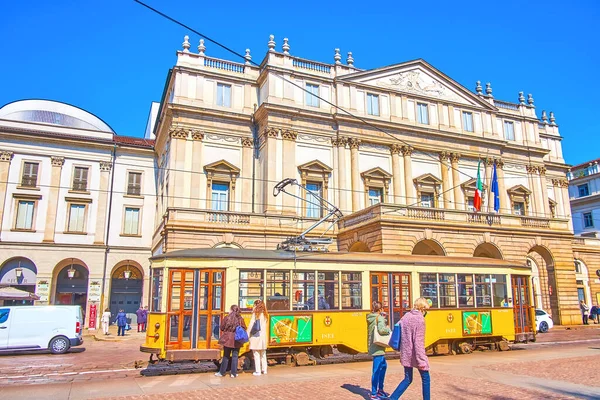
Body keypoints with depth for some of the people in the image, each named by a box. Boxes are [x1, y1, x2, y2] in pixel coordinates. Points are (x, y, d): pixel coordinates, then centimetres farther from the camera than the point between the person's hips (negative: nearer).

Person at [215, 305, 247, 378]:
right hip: (237, 340, 1)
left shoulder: (227, 318, -8)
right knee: (235, 356, 8)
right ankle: (234, 373, 8)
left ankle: (222, 372, 19)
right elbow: (244, 329, -2)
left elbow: (222, 328, -2)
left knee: (226, 356, 11)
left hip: (227, 339, 0)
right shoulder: (240, 319, -4)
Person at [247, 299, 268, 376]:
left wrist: (247, 335, -3)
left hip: (255, 336, -6)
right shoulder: (265, 315, 8)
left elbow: (251, 325, -9)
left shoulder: (255, 314, -9)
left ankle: (257, 371, 2)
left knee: (256, 355, 0)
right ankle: (264, 370, 24)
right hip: (263, 336, 6)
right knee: (263, 354, 17)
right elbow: (265, 326, 9)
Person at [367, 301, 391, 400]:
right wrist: (388, 329, -9)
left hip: (373, 347, 9)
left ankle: (380, 389, 31)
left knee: (383, 366, 23)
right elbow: (381, 330, -28)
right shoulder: (379, 318, -13)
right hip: (378, 348, -9)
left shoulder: (370, 318, 11)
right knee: (376, 370, -3)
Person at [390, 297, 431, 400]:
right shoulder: (420, 319, -15)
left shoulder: (406, 316, 5)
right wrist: (421, 360, -15)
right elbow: (419, 342, -18)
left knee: (407, 379, 16)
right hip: (415, 354, -7)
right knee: (426, 379, 11)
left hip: (406, 354, 7)